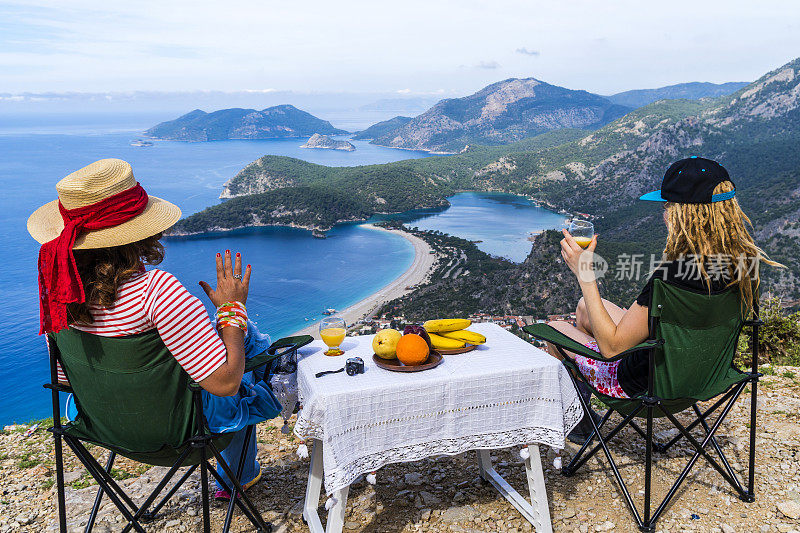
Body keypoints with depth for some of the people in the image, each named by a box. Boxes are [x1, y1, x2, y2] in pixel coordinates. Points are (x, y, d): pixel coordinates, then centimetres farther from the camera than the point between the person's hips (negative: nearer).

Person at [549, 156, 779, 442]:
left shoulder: (673, 275, -38)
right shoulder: (743, 259, -13)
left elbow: (611, 346, -29)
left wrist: (584, 273, -27)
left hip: (643, 386, -8)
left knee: (555, 328, 16)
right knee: (584, 308, 24)